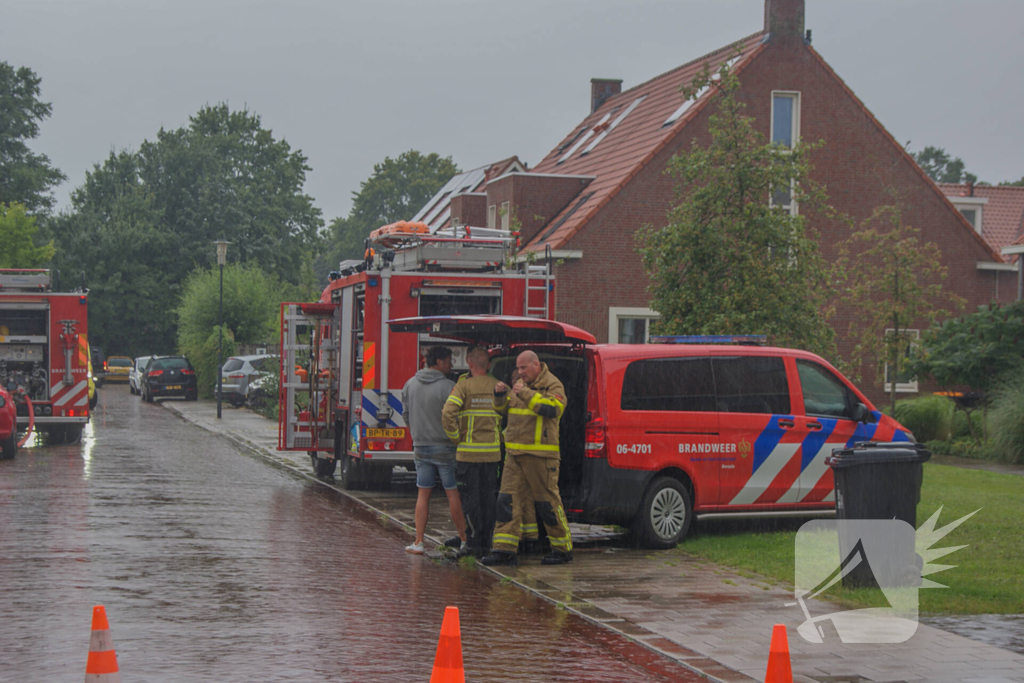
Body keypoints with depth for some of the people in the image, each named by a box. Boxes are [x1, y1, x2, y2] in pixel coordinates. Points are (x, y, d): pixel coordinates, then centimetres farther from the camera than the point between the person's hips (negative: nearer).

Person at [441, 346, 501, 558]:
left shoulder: (464, 386, -7)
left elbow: (448, 414, -19)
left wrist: (455, 438, -5)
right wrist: (500, 438, 11)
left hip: (469, 451, -4)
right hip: (492, 452, 4)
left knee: (470, 496, 3)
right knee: (488, 497, 11)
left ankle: (475, 542, 2)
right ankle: (486, 542, 16)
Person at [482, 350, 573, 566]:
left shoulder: (552, 385, -5)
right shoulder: (521, 384, 17)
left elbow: (553, 408, -22)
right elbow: (503, 408, 22)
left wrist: (527, 394, -26)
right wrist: (500, 394, 0)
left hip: (540, 454, -7)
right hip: (514, 452, 7)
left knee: (547, 501, -1)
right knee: (507, 498, 0)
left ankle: (563, 550, 11)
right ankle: (504, 549, 0)